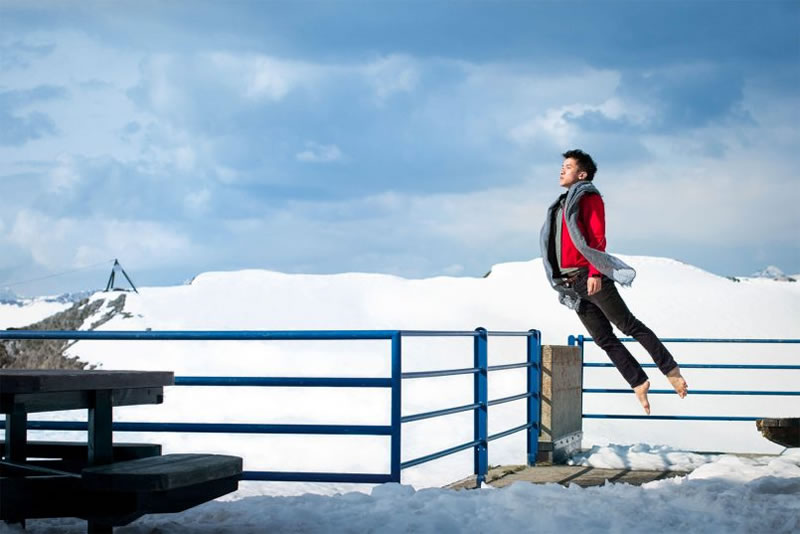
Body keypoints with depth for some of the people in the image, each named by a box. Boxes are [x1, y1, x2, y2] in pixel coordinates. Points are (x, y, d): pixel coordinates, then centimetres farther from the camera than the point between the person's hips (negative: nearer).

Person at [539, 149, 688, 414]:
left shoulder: (588, 197, 0)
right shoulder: (562, 204, 23)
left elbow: (598, 238, -11)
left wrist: (595, 272, -22)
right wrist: (563, 280, 17)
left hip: (591, 278, -8)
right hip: (571, 282, 8)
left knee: (628, 325, -8)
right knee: (603, 338, 3)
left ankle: (670, 368, -2)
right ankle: (638, 382, 7)